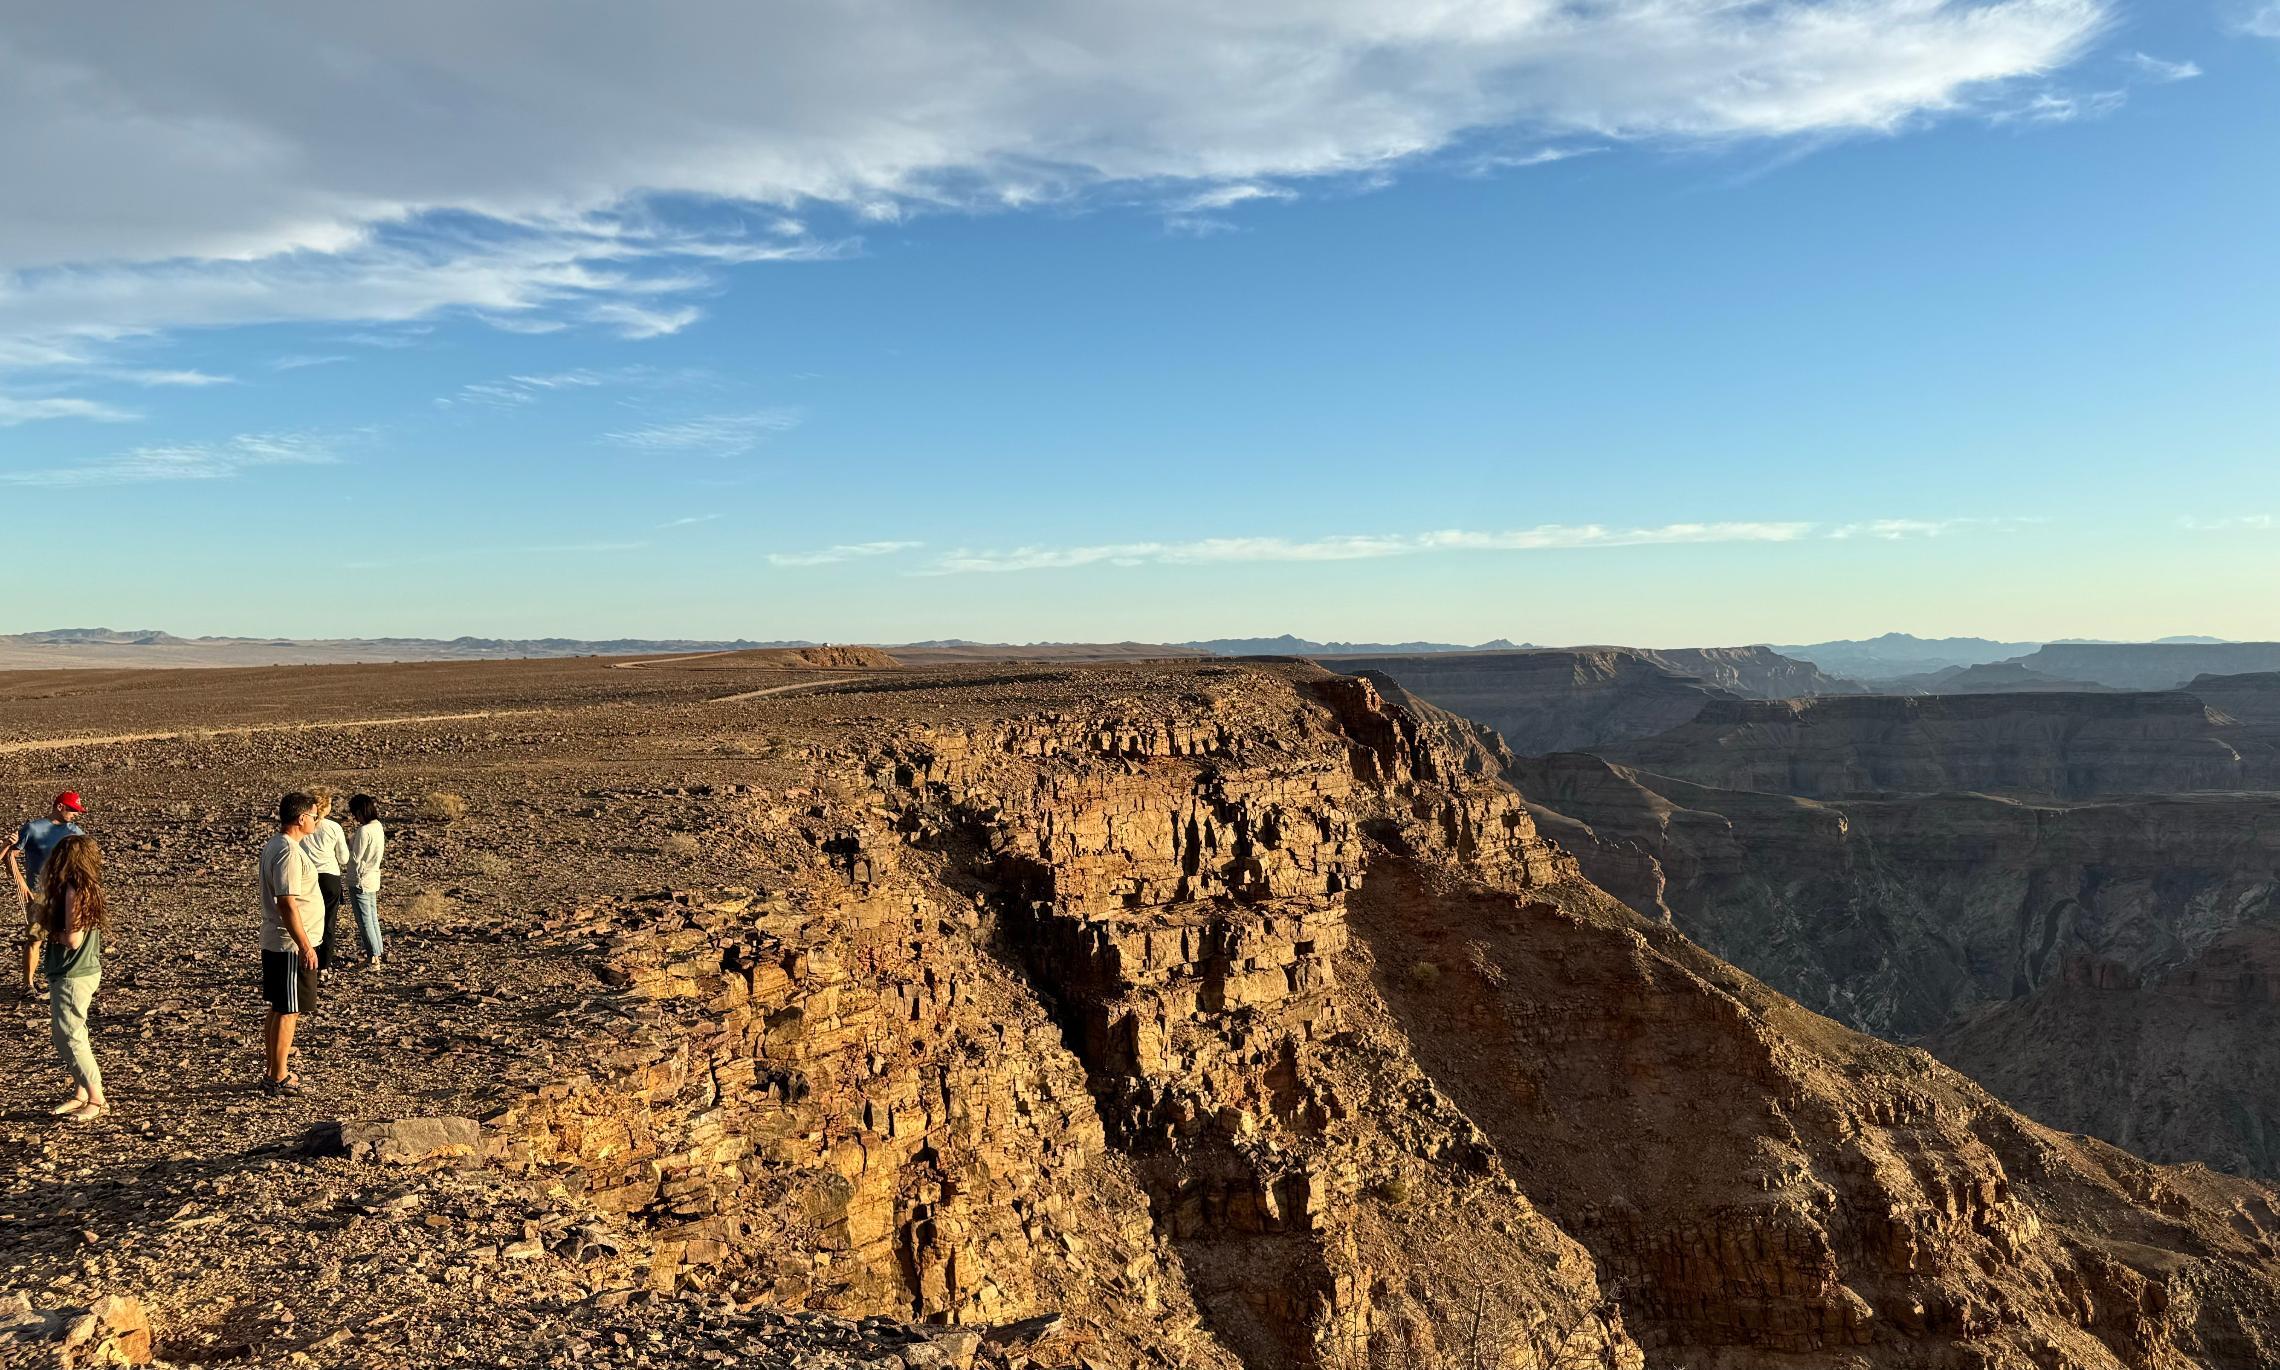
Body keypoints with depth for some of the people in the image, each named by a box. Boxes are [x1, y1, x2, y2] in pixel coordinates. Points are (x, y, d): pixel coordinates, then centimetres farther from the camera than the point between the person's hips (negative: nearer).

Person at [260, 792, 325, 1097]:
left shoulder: (274, 845, 11)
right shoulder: (288, 852, -21)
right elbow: (287, 904, -25)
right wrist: (305, 946, -23)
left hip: (274, 943, 10)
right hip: (291, 946, -10)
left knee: (278, 1009, 18)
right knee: (289, 1011, -2)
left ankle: (274, 1069, 27)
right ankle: (278, 1078, 4)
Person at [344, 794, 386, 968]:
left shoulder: (364, 831, -22)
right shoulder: (378, 826, 5)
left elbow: (355, 857, -17)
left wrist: (350, 840, -4)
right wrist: (355, 838, 5)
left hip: (360, 881, -9)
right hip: (373, 878, 9)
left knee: (364, 920, -1)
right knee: (373, 917, 18)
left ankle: (373, 957, 2)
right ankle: (379, 952, 25)